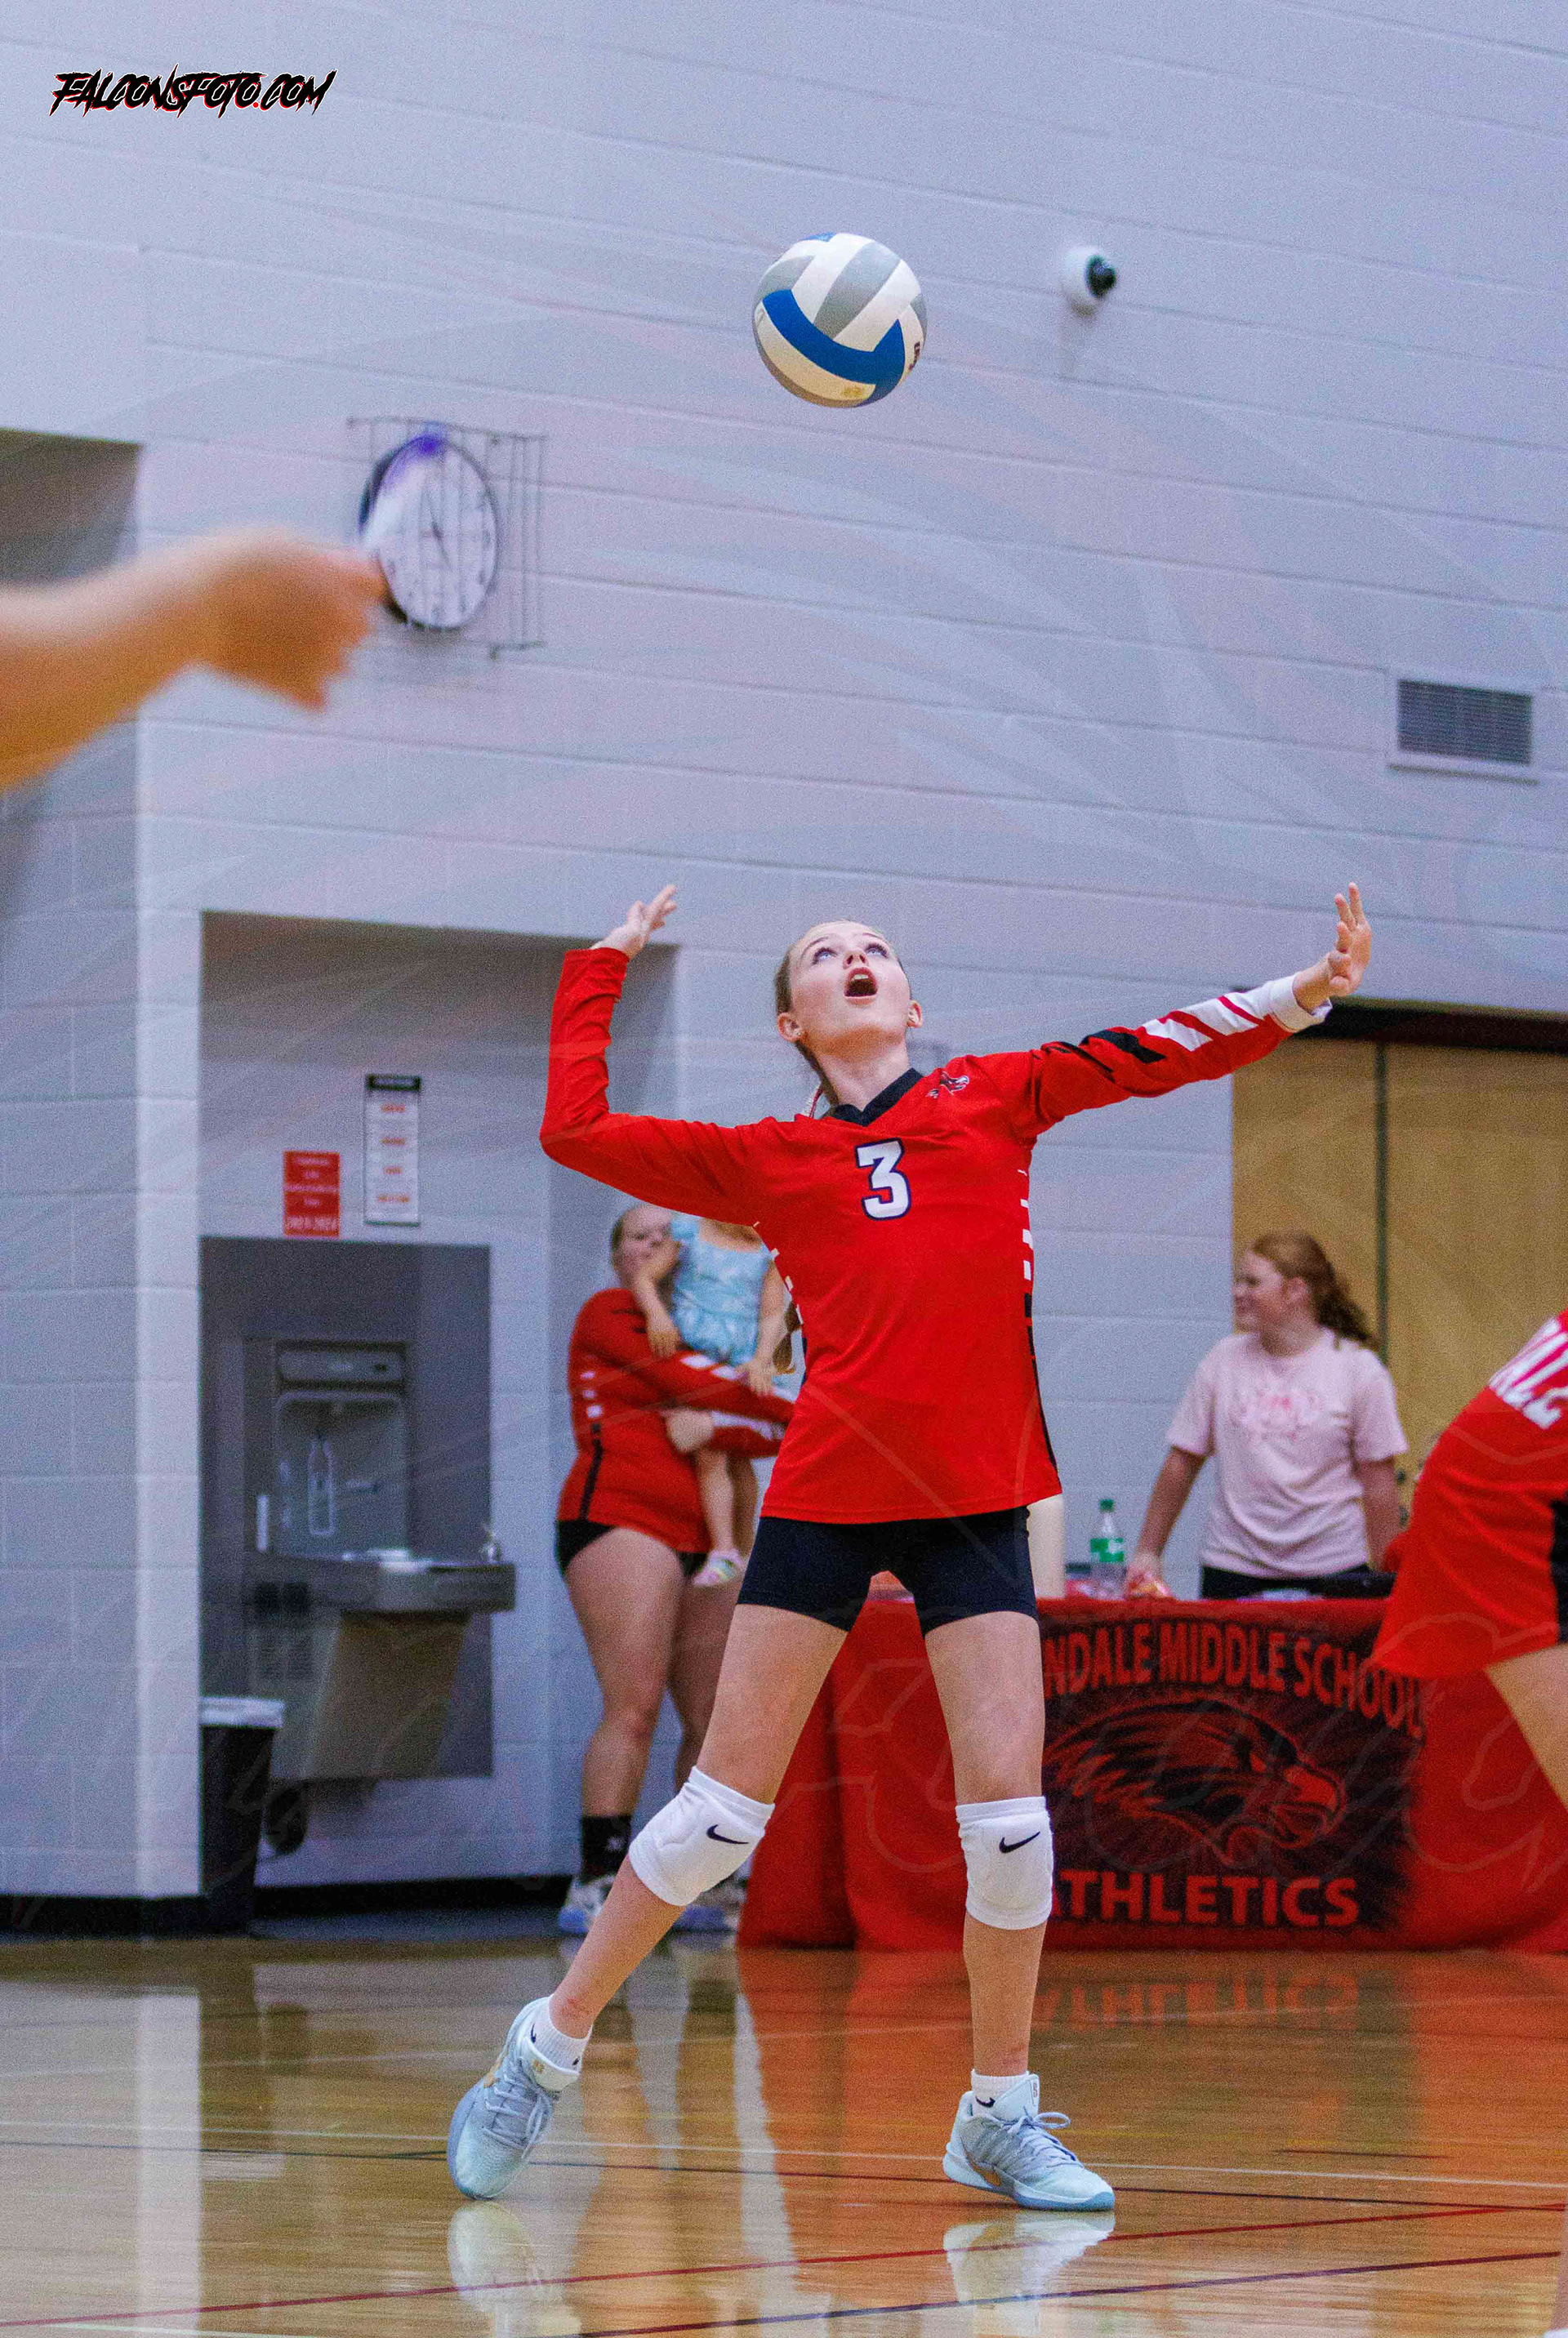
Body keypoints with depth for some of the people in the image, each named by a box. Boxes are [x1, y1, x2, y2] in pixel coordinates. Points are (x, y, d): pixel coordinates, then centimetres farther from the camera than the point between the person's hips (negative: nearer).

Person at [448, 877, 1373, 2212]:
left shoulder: (995, 1098, 12)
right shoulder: (767, 1161, 10)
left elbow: (1148, 1057, 5)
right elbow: (576, 1129, 11)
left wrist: (1302, 995, -8)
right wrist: (603, 968, 20)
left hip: (974, 1500, 1)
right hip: (826, 1491, -1)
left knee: (1008, 1805, -6)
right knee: (727, 1804, -1)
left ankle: (1001, 2116, 9)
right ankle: (549, 2051, 14)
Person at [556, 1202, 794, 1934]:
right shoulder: (608, 1314, 7)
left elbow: (772, 1435, 8)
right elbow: (682, 1383, -6)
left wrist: (712, 1426, -13)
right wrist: (795, 1414, 1)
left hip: (698, 1537, 7)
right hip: (620, 1513, -7)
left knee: (715, 1722, 2)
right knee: (635, 1707, -17)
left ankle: (701, 1889, 9)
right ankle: (596, 1884, -17)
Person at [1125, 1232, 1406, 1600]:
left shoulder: (1359, 1369, 0)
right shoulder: (1223, 1361, 7)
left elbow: (1379, 1485, 2)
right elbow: (1181, 1465, 12)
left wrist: (1386, 1579, 1)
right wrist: (1147, 1554, 10)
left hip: (1334, 1570, -2)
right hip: (1233, 1571, 2)